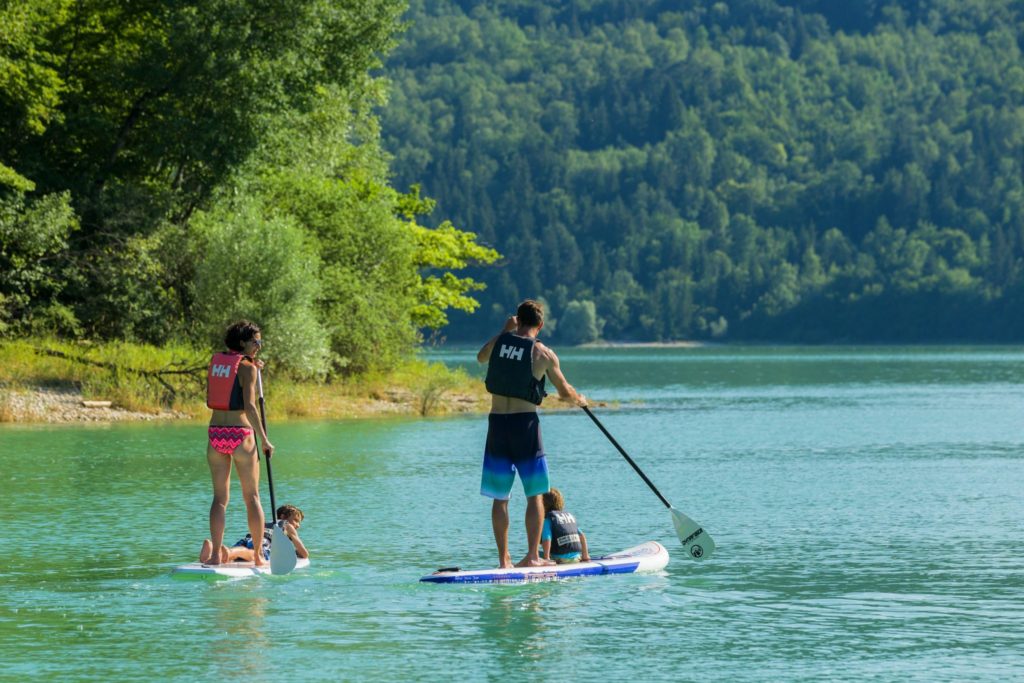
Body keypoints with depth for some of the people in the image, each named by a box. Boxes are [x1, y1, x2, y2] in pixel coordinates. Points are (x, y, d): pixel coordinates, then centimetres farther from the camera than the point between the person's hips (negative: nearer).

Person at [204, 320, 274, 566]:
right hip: (240, 434, -5)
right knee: (252, 497, 6)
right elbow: (249, 406, -17)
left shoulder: (215, 361, 10)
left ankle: (215, 554, -4)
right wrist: (264, 439, -10)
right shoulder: (246, 367, -8)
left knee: (219, 497, 7)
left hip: (215, 433, 5)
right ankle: (258, 557, 9)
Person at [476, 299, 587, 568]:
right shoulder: (543, 354, -4)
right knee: (535, 494, 5)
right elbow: (564, 391, 8)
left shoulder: (500, 341, 2)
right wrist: (580, 400, 30)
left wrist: (504, 331, 33)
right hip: (525, 424, -3)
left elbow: (481, 357, 27)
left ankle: (504, 558, 6)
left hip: (496, 423, 3)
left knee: (499, 497, 7)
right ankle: (532, 556, -1)